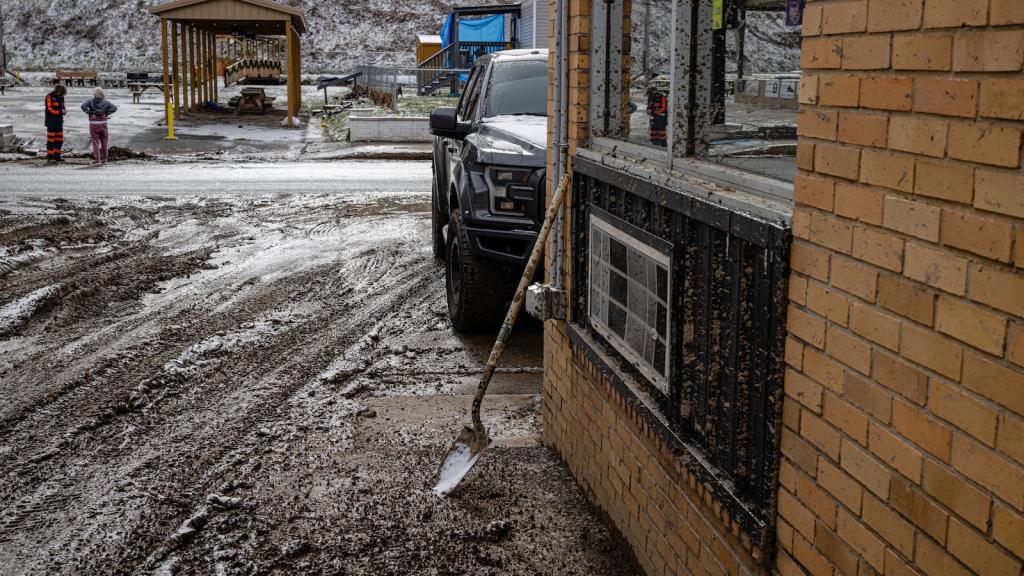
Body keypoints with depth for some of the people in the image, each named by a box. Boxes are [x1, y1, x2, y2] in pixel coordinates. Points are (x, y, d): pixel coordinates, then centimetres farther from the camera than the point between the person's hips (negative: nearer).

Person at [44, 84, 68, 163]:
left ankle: (57, 157, 17)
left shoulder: (61, 97, 11)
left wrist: (64, 110, -12)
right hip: (51, 122, -7)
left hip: (59, 121, 7)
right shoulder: (49, 96, -9)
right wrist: (61, 111, -23)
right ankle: (50, 158, -6)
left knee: (59, 140, 9)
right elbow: (50, 109, -17)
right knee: (51, 140, -7)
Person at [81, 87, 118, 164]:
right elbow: (114, 108, -10)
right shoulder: (106, 102, -2)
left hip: (94, 124, -1)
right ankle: (104, 159, 13)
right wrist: (107, 113, -5)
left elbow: (83, 106, -20)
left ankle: (97, 159, -3)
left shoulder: (90, 101, -5)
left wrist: (89, 113, -9)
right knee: (104, 142, 10)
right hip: (103, 123, 1)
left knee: (95, 142, 2)